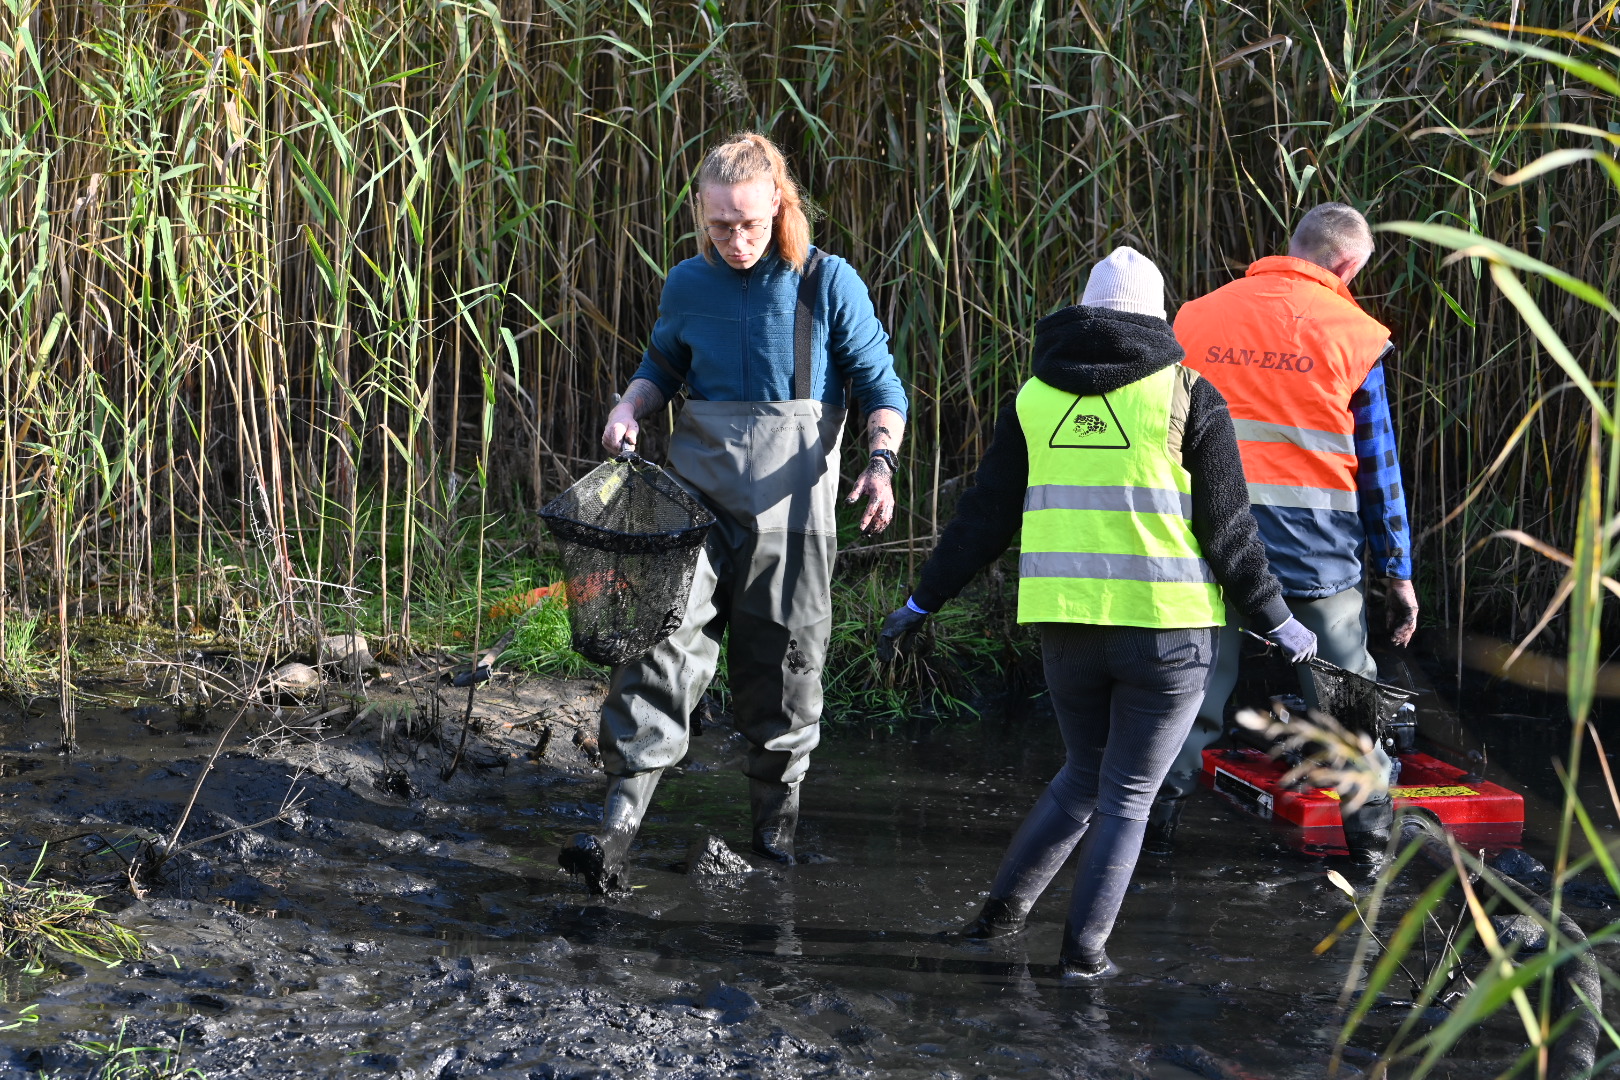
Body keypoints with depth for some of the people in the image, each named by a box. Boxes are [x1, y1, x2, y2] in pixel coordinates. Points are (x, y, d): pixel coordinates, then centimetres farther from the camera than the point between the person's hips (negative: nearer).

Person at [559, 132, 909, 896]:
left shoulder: (829, 284, -4)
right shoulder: (688, 284, 5)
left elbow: (882, 387, 0)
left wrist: (881, 461, -17)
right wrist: (628, 409, 1)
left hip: (790, 508, -2)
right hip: (696, 491, 2)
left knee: (784, 668, 7)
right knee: (661, 646, -12)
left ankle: (776, 818, 27)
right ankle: (616, 829, -15)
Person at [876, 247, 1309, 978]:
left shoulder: (1035, 399, 8)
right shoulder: (1186, 397, 0)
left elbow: (983, 519, 8)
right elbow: (1227, 527, -2)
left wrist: (922, 602, 17)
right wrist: (1275, 620, 7)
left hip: (1066, 629, 3)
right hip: (1167, 628, -3)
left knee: (1083, 776, 22)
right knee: (1128, 794, 8)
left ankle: (1004, 906, 16)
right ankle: (1085, 948, 6)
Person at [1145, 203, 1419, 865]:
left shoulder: (1193, 319, 8)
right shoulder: (1354, 334, 1)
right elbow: (1378, 464, 3)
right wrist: (1397, 572, 9)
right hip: (1316, 549, -2)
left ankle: (1156, 827, 10)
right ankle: (1371, 838, 15)